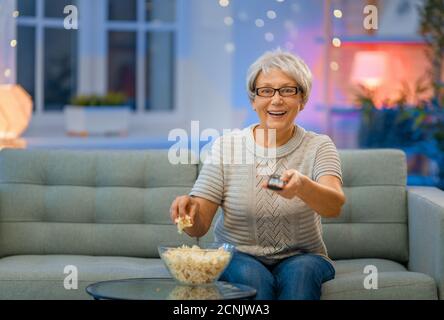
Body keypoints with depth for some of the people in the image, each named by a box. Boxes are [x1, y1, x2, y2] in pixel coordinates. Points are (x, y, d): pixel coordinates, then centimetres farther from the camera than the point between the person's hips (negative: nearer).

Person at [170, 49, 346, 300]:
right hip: (238, 256, 1)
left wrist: (301, 185, -46)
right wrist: (189, 210, -28)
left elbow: (335, 206, -24)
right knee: (252, 277, -32)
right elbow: (199, 227, -3)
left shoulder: (318, 147, -3)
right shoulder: (226, 146, -1)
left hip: (300, 256, 0)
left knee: (301, 273, -33)